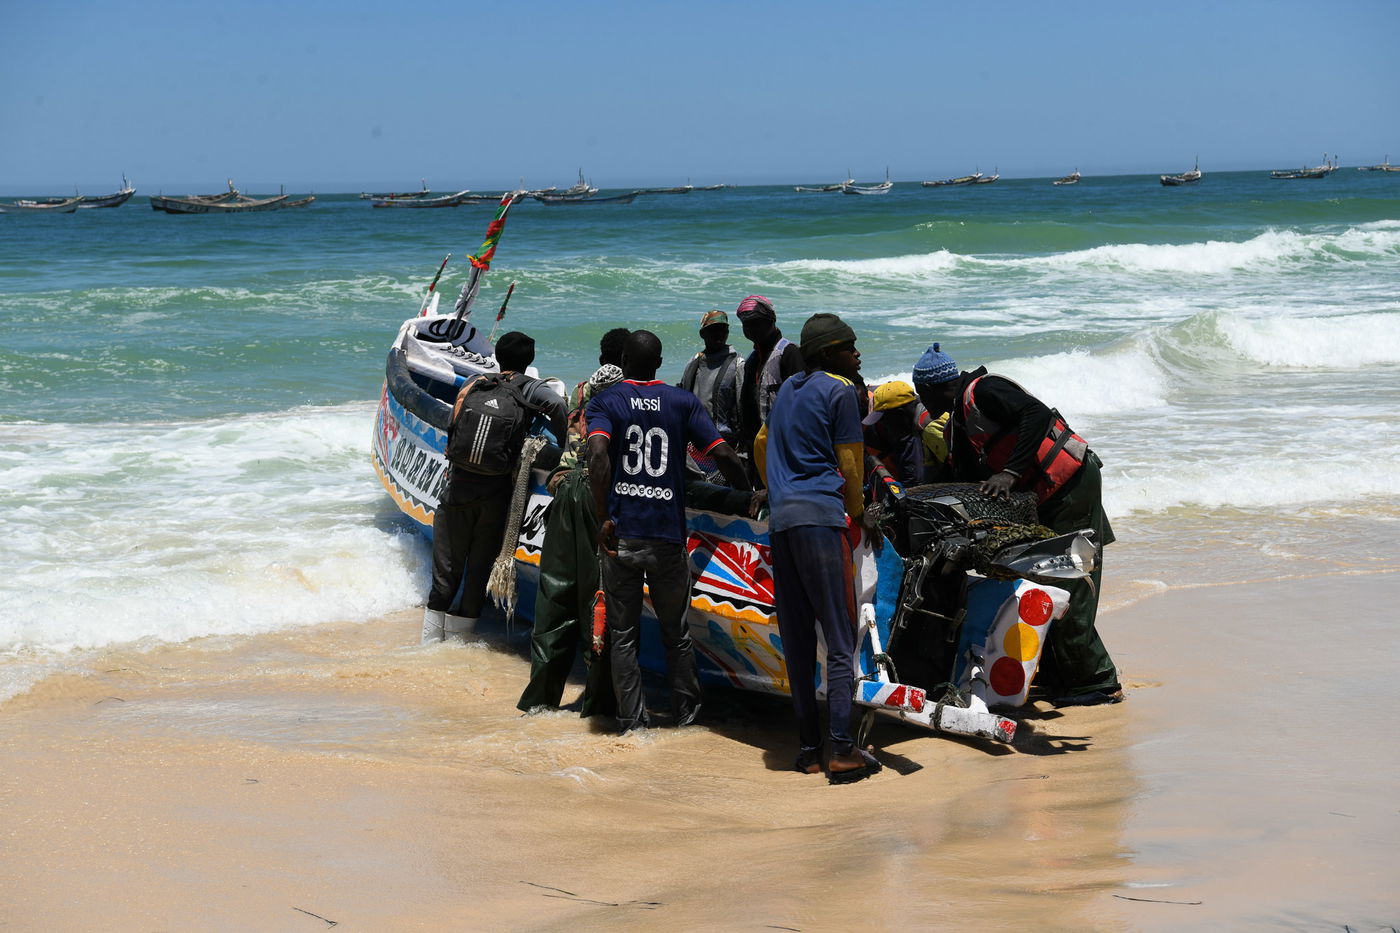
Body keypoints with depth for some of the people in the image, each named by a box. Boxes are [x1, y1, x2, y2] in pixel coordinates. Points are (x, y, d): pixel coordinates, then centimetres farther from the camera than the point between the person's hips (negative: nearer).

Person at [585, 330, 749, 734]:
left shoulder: (605, 402, 0)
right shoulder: (683, 402, 3)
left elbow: (599, 455, -19)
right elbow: (723, 455, -4)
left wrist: (604, 519, -17)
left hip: (620, 535, -1)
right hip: (668, 535, 1)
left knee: (623, 634, 8)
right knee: (676, 632, 16)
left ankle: (631, 720, 9)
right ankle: (686, 711, 25)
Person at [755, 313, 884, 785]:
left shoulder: (789, 388, 21)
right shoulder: (840, 390, -1)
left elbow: (761, 445, 31)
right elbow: (849, 462, -1)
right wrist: (859, 514, 12)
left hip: (780, 518, 8)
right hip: (820, 515, -8)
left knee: (797, 637, 9)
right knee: (840, 638, -7)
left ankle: (807, 746, 11)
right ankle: (841, 750, -13)